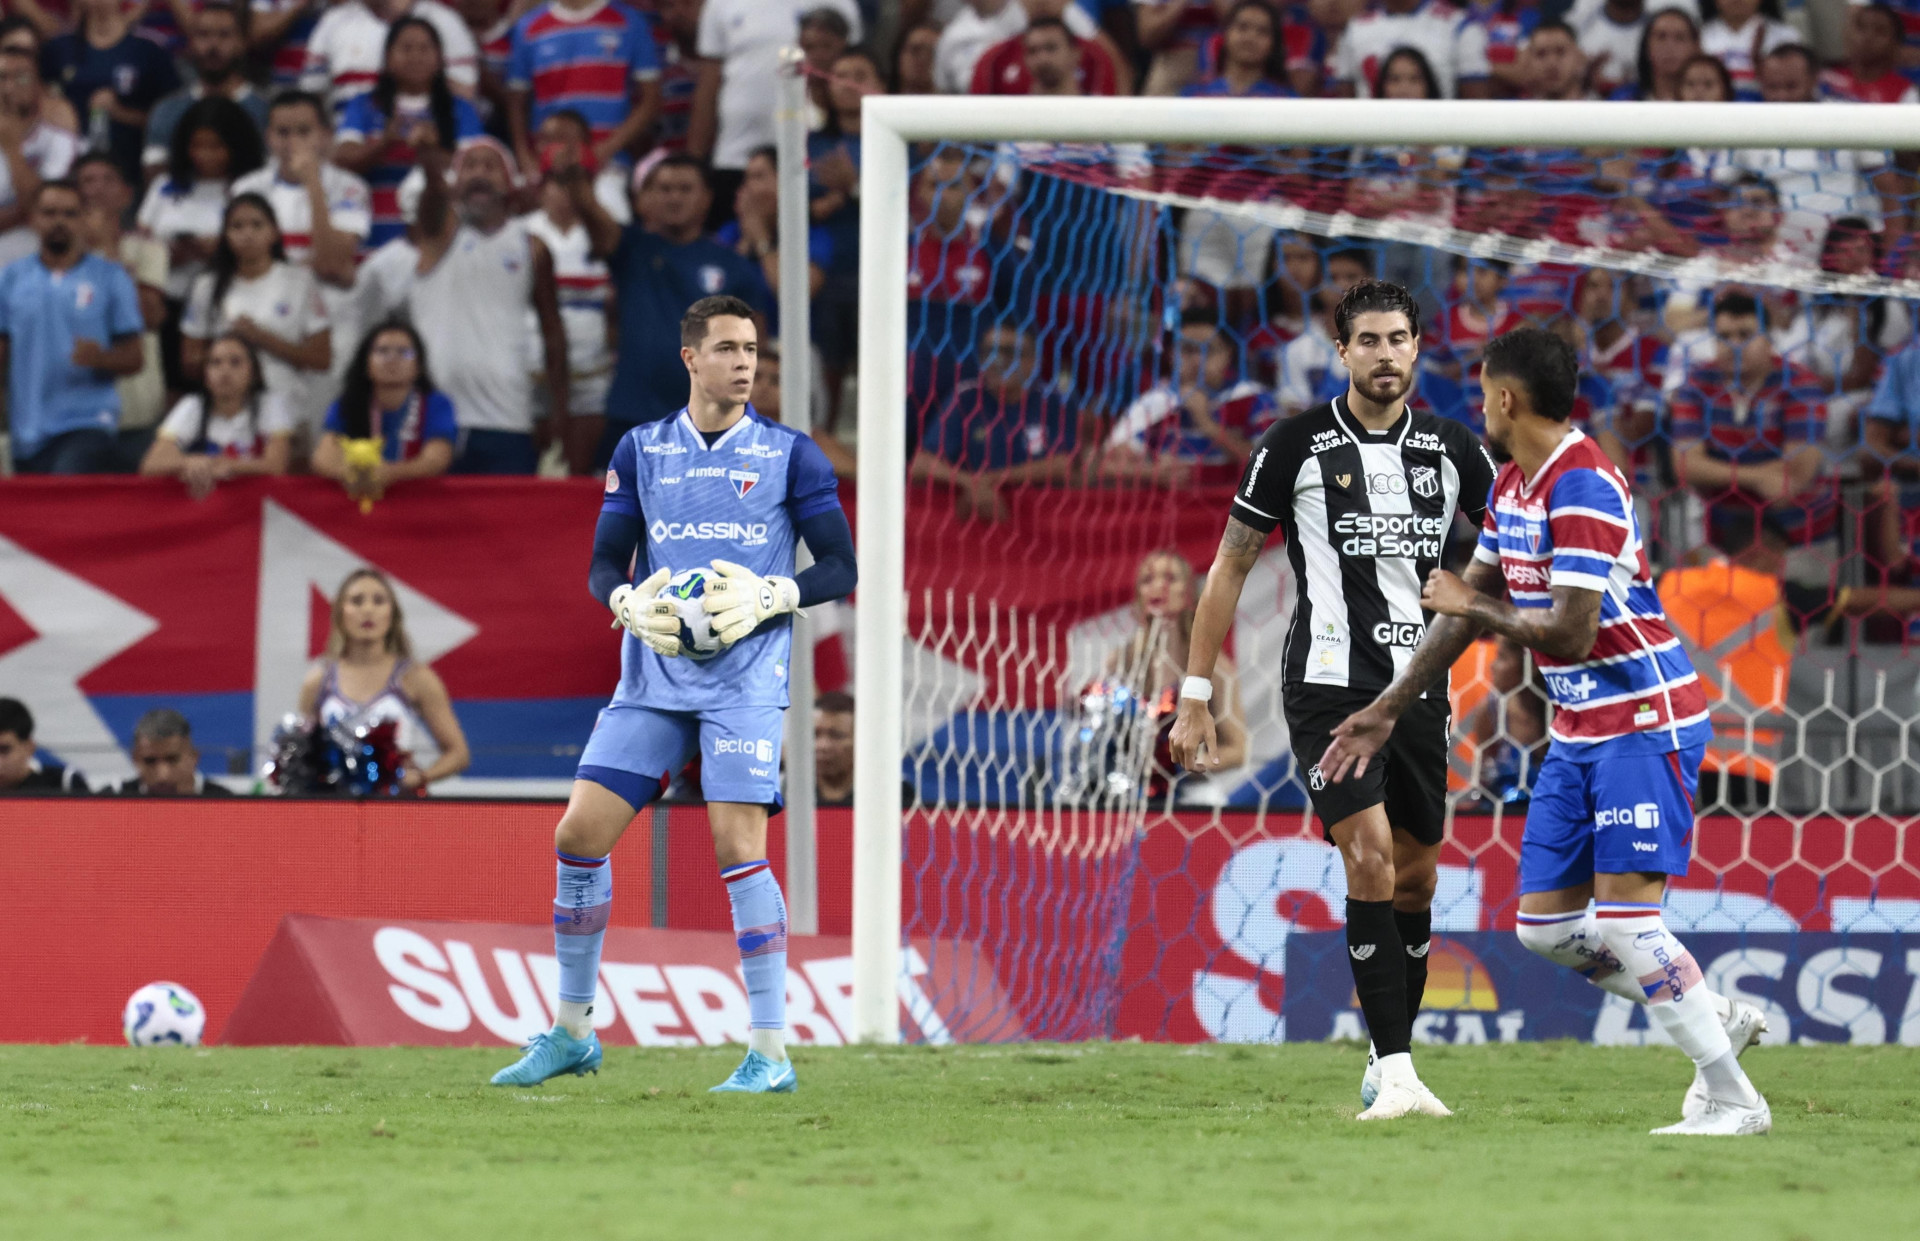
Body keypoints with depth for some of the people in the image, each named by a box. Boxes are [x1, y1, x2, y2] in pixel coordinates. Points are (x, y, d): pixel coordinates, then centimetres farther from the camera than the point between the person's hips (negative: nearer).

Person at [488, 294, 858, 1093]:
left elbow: (839, 569, 1)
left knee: (737, 843, -16)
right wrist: (630, 604, -10)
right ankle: (571, 1033, 13)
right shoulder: (641, 451, 10)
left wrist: (767, 597, -16)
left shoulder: (790, 456, 2)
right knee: (579, 833, -2)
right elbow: (603, 566, 12)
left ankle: (769, 1054, -11)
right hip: (654, 674, 4)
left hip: (746, 676, -4)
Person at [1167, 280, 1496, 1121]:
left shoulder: (1451, 451, 6)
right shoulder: (1297, 445, -3)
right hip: (1328, 682, -4)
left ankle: (1388, 1065, 23)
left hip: (1419, 690, 4)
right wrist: (1195, 697, 1)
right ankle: (1396, 1073, -19)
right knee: (1369, 855, -18)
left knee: (1415, 877, 9)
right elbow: (1231, 564, 3)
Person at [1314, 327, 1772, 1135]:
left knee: (1625, 919, -15)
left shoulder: (1581, 488, -19)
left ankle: (1733, 1100, -9)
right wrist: (1387, 712, 20)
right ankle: (1717, 1021, 17)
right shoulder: (1512, 485, 11)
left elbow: (1570, 632, -24)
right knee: (1545, 923, 5)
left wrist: (1476, 609, -8)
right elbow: (1467, 605, 19)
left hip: (1644, 723, -9)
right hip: (1579, 731, 9)